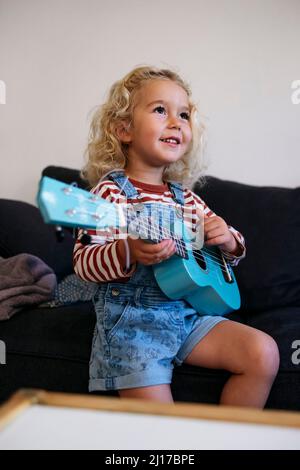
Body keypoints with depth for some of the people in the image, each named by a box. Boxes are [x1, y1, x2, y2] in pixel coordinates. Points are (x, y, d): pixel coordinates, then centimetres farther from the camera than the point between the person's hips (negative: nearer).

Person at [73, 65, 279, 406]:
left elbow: (230, 248, 22)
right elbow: (83, 261, -12)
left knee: (263, 354, -6)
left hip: (187, 311, 6)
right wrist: (128, 252, -31)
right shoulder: (111, 191, -7)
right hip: (131, 318, -6)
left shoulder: (186, 198, 11)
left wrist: (227, 239, -3)